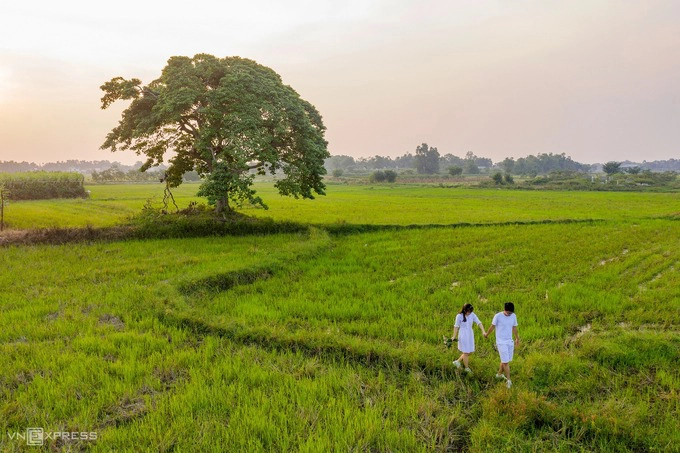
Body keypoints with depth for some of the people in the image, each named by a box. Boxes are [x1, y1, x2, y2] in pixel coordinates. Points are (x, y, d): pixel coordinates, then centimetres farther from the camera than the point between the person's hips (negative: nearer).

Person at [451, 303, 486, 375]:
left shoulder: (472, 315, -5)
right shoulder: (459, 316, -15)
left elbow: (479, 323, -8)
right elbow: (456, 326, -7)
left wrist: (483, 331, -21)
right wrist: (454, 336, -4)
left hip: (470, 335, 5)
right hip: (463, 335, -5)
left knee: (470, 352, 12)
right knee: (466, 352, 3)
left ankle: (457, 361, 31)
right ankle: (467, 368, 21)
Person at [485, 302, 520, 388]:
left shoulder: (513, 316, 1)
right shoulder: (498, 316, -15)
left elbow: (514, 328, 15)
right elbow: (492, 326, -1)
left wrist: (517, 338, 25)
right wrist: (486, 334, 14)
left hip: (510, 342, 5)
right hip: (501, 342, -5)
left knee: (505, 360, 12)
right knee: (506, 361, -7)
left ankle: (499, 374, 32)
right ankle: (508, 380, 0)